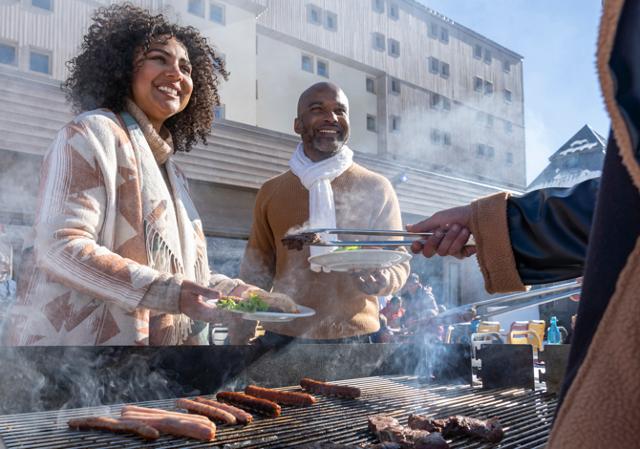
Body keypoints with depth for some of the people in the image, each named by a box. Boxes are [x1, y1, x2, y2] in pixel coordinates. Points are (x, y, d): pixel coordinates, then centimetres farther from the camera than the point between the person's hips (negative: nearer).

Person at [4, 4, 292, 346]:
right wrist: (168, 294, -24)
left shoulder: (170, 172, 17)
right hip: (79, 339, -7)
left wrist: (247, 296, 4)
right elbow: (60, 245, -18)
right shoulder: (94, 133, -6)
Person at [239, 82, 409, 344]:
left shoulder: (376, 189, 0)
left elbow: (399, 262, 2)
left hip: (354, 334, -1)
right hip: (282, 334, 2)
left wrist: (382, 281, -20)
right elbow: (257, 268, 12)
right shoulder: (271, 192, 6)